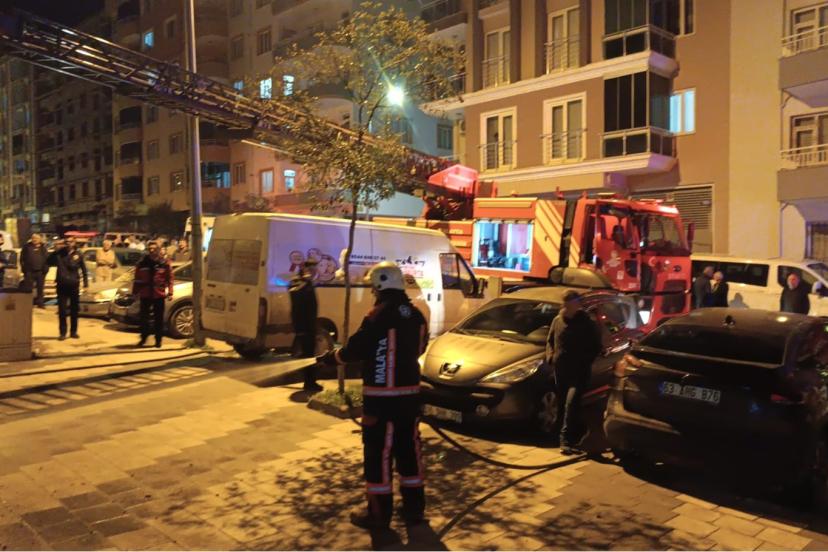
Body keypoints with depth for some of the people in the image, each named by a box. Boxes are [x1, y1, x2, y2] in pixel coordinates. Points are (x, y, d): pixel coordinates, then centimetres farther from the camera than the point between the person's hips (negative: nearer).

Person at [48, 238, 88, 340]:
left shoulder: (78, 254, 3)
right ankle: (63, 332, 8)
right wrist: (55, 250, -20)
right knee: (62, 310, 0)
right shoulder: (59, 254, -1)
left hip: (74, 285, 1)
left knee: (74, 310, 10)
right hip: (62, 285, -1)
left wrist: (85, 282, 4)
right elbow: (49, 262, -13)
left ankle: (73, 332, 20)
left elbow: (83, 269, 8)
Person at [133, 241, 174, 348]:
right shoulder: (142, 263, 3)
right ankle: (143, 338, 19)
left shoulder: (164, 263, -1)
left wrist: (170, 292, -5)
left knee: (158, 318, 4)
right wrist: (135, 292, 6)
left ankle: (158, 340, 13)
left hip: (159, 295, -1)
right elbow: (137, 279, 8)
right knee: (144, 317, 6)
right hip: (145, 294, 2)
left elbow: (170, 279, 1)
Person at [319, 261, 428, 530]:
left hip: (382, 394, -7)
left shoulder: (379, 315, -17)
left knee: (378, 451, 4)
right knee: (409, 447, 15)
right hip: (410, 391, 7)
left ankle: (379, 512, 12)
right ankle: (414, 506, 25)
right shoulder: (416, 314, 4)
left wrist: (330, 357, 4)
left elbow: (356, 349, -13)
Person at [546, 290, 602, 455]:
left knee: (571, 404, -16)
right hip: (560, 371, 5)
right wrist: (550, 357, 1)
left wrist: (585, 361, -13)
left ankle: (566, 441, -13)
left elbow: (596, 347, 0)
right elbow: (550, 341, 17)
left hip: (579, 372, -5)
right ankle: (580, 431, 34)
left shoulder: (587, 323, -5)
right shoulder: (558, 320, 7)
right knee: (563, 406, 13)